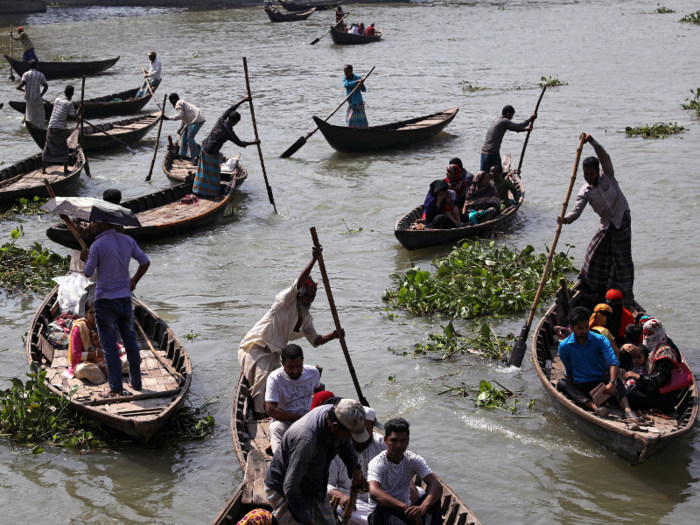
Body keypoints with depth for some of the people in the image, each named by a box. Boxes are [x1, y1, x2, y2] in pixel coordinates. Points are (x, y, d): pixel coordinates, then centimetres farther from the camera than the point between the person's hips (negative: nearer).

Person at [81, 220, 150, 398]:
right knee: (130, 341, 16)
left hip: (105, 301, -5)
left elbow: (88, 273, -8)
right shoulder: (128, 240, 2)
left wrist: (86, 258, 12)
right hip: (125, 297, 5)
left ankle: (116, 388, 4)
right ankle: (136, 383, 23)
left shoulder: (97, 246, -15)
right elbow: (145, 262, 8)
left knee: (109, 346, 1)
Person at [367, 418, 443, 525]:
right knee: (382, 508, -38)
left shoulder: (414, 460, -4)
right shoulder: (376, 464, -15)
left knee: (433, 497, -19)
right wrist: (404, 507, -48)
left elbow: (436, 485, -19)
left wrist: (423, 507, -41)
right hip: (380, 516, -4)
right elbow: (374, 492, -36)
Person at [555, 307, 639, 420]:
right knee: (561, 383, -28)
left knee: (610, 372, -30)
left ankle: (627, 410, -48)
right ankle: (595, 408, -50)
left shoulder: (600, 340, -6)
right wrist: (569, 390, -3)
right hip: (581, 387, 1)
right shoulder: (564, 346, -1)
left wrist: (612, 383, -38)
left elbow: (614, 362, -20)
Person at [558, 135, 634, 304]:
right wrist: (566, 219, -33)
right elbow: (577, 209, -14)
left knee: (622, 256, -4)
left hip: (622, 219, -4)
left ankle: (627, 292, 3)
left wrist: (592, 141, -31)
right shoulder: (585, 192, -1)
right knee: (597, 254, 9)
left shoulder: (607, 175, -6)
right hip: (606, 224, 4)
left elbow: (604, 157, -21)